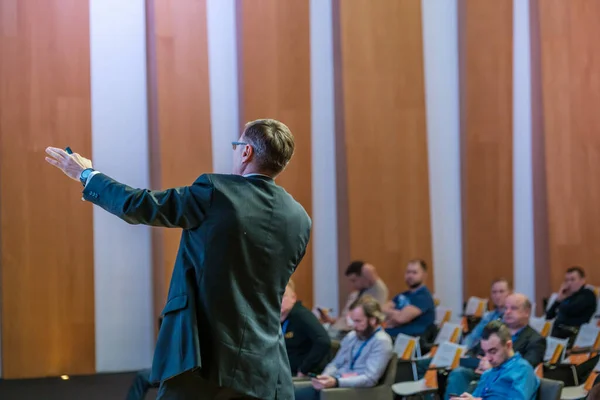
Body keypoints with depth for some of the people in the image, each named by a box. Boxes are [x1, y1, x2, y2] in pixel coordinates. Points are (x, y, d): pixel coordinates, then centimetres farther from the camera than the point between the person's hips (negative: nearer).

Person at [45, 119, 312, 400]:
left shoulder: (215, 191, -8)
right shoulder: (299, 220, 6)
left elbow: (136, 206, -1)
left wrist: (87, 175, 16)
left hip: (201, 355, -4)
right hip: (264, 366, 4)